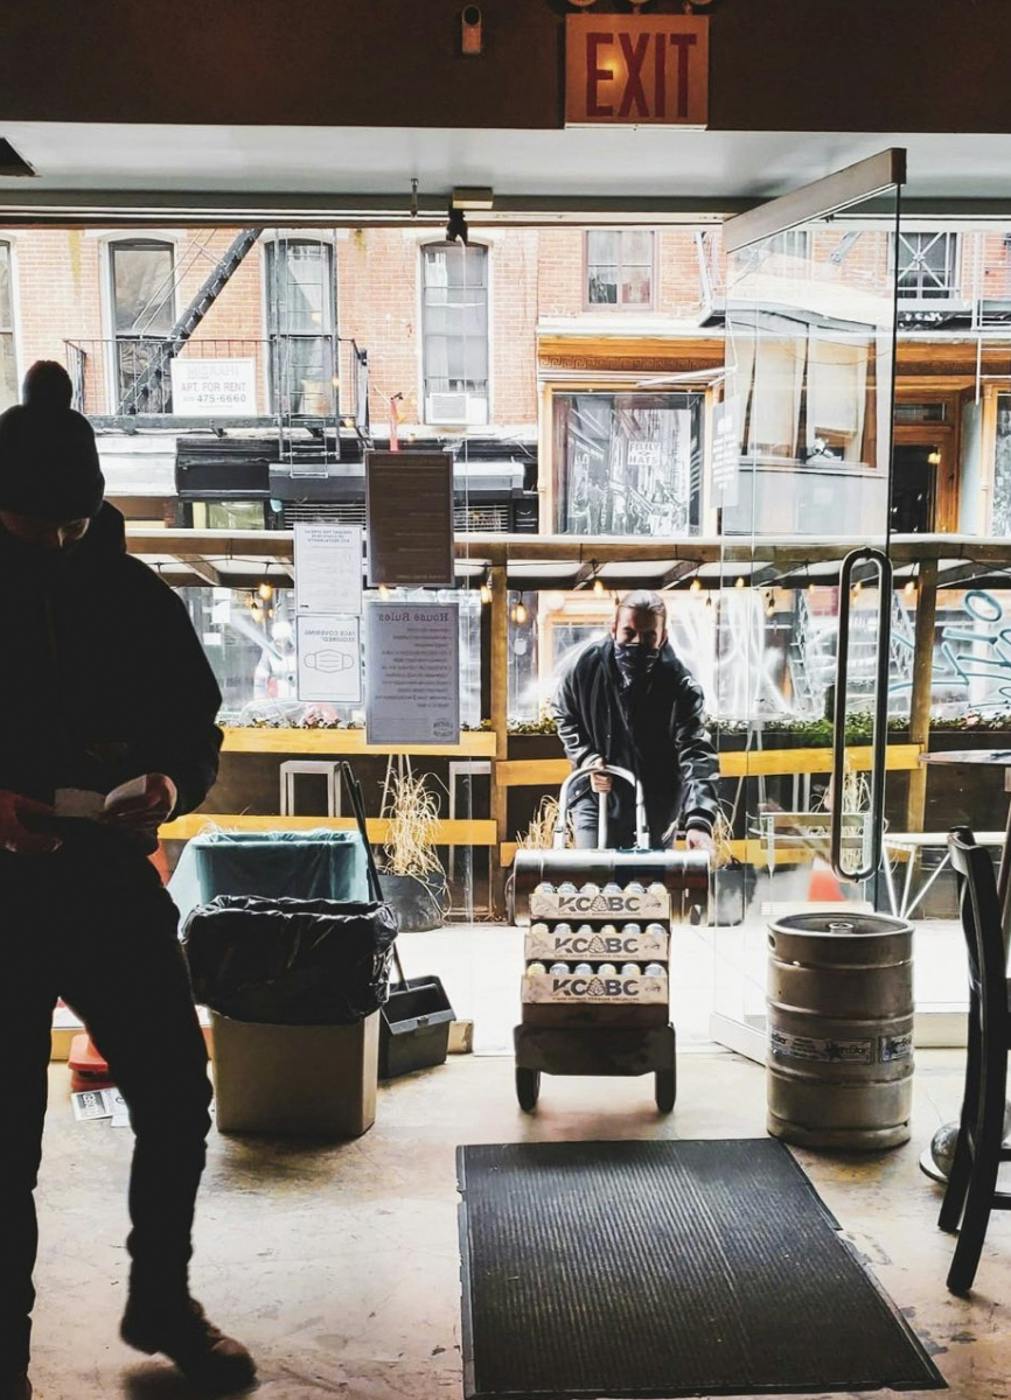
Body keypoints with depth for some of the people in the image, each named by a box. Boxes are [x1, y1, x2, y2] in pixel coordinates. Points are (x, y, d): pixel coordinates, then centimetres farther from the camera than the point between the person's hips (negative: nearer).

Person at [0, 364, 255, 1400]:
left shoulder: (137, 596, 1)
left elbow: (197, 729, 6)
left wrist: (171, 786, -14)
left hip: (114, 886, 3)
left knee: (178, 1100, 8)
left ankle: (161, 1303, 33)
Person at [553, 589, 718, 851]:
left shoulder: (680, 684, -21)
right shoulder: (588, 665, -15)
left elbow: (696, 753, -30)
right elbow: (564, 716, 5)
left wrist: (699, 821, -44)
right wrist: (586, 758, -12)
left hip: (656, 810, 0)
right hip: (596, 800, 0)